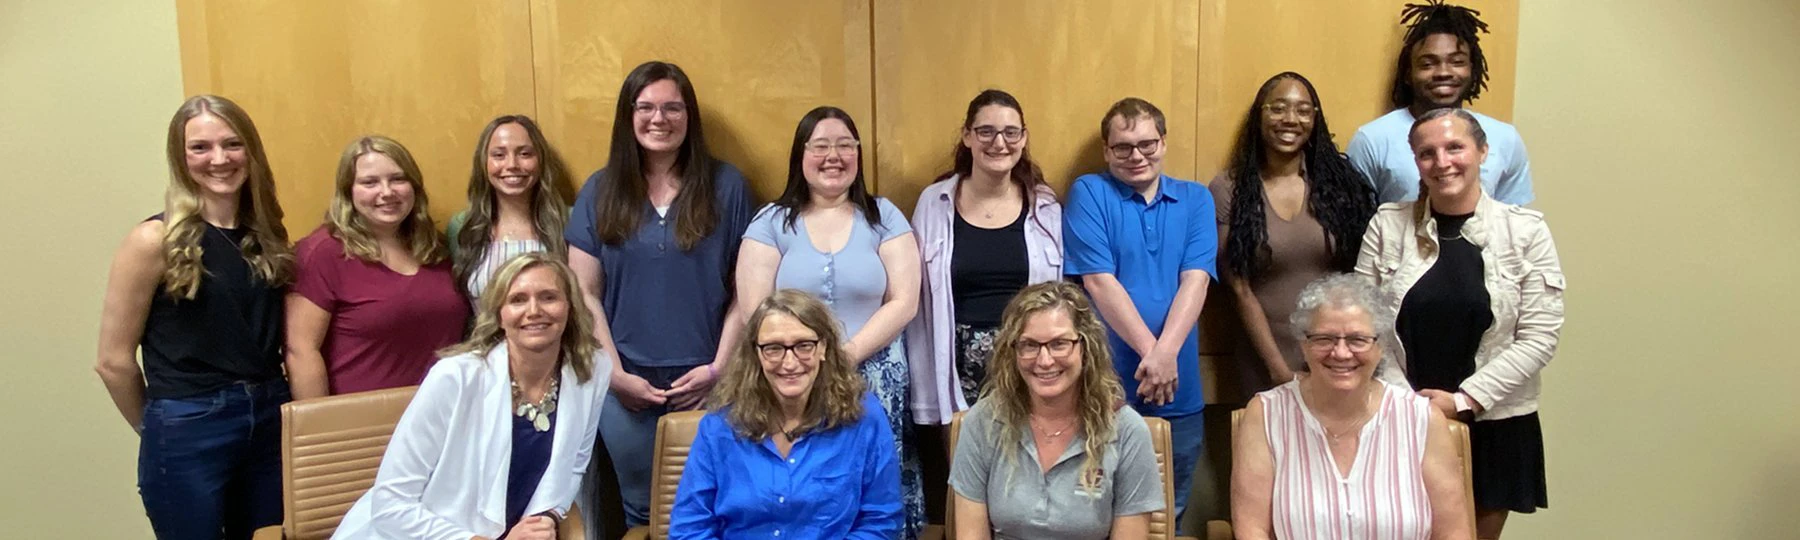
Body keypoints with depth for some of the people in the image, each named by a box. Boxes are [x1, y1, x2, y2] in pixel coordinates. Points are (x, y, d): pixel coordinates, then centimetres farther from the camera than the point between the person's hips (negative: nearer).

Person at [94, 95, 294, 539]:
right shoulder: (156, 240, -10)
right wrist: (160, 428, 4)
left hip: (270, 420, 5)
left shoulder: (267, 235, 5)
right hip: (188, 434, -5)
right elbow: (113, 361, -6)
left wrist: (260, 403, 6)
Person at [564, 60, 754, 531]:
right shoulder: (600, 191, 3)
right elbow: (585, 294, 2)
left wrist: (720, 367, -8)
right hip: (626, 385, 2)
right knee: (642, 510, 16)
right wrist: (616, 374, -6)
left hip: (706, 381, -1)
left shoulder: (726, 185, -1)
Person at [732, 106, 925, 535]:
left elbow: (904, 302, -1)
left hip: (876, 379, 0)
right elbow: (754, 312, -1)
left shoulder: (884, 217, 7)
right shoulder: (771, 222, 6)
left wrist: (849, 354, -12)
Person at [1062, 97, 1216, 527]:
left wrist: (1165, 353, -20)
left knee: (1169, 516, 15)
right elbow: (1099, 282, -10)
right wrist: (1150, 352, -16)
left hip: (1179, 390, 3)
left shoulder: (1196, 200, 7)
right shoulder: (1089, 193, -2)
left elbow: (1195, 281, -5)